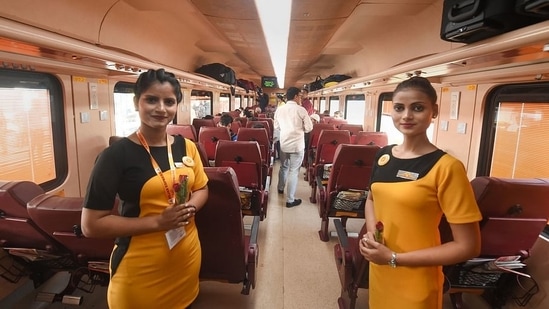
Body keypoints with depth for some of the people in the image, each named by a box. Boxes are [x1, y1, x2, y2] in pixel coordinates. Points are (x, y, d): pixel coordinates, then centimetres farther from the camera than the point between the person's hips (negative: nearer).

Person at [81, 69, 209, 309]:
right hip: (142, 269, -4)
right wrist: (157, 221, -23)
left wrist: (190, 207, -11)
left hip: (187, 257, 5)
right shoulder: (117, 155, -15)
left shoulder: (186, 147, -2)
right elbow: (91, 225, -15)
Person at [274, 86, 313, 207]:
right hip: (297, 144, -5)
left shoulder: (279, 109, 0)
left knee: (283, 167, 25)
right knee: (293, 171, 1)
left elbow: (276, 126, 9)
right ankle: (290, 200, 6)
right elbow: (309, 128, -9)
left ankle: (280, 188, 46)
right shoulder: (301, 110, -12)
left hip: (283, 143, 5)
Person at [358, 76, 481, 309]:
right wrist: (370, 233, -6)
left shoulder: (446, 167, -19)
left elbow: (468, 246, -17)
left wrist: (394, 258, -19)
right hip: (378, 271, 5)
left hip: (416, 284, -5)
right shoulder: (383, 155, -2)